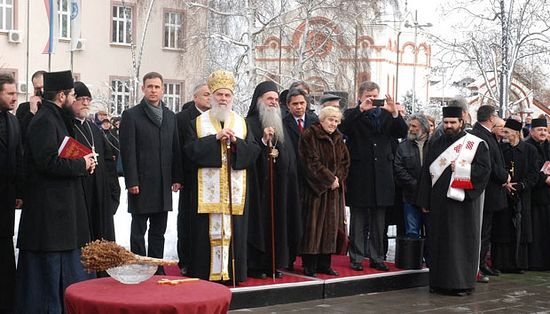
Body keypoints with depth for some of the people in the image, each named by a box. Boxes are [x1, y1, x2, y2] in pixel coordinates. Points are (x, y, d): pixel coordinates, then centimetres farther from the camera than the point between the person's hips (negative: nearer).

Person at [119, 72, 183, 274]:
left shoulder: (170, 116, 13)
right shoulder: (131, 115, -3)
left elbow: (175, 149, 13)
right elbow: (128, 151, -8)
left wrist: (177, 178, 7)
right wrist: (132, 181, -13)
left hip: (163, 185, 5)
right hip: (141, 184, -5)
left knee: (159, 231, 11)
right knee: (138, 231, 3)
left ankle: (157, 270, 18)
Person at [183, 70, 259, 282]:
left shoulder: (242, 123, 13)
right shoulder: (197, 123, 7)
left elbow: (254, 151, 4)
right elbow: (191, 150, -7)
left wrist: (236, 141, -12)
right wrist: (216, 138, -13)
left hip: (236, 189, 2)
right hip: (207, 188, -2)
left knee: (234, 229, 2)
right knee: (207, 230, -3)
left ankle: (232, 272, 9)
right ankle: (205, 273, 4)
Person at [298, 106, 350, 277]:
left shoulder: (338, 139, 12)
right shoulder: (310, 136, -8)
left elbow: (345, 161, 11)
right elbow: (312, 162, -15)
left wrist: (338, 178, -6)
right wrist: (329, 179, -14)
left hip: (334, 189, 6)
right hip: (315, 189, -6)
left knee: (331, 226, 7)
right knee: (313, 226, -5)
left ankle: (324, 263, 14)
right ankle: (309, 266, 1)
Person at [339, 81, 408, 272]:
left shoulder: (386, 114, 11)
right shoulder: (353, 115, 2)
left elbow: (402, 133, 1)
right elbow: (343, 129, -18)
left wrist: (395, 113, -13)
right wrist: (360, 110, -23)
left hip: (382, 175, 3)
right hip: (359, 174, -3)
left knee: (378, 220, 10)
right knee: (358, 219, 4)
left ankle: (377, 258, 18)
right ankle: (356, 258, 12)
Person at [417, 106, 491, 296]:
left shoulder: (476, 144, -1)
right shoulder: (436, 144, 12)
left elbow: (484, 169, -8)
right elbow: (426, 172, 11)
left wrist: (460, 169, -14)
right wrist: (425, 201, 6)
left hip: (462, 202, -4)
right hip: (439, 202, 4)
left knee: (462, 241, -1)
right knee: (439, 241, 6)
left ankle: (462, 282, 6)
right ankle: (440, 281, 13)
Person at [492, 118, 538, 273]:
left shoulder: (529, 150, 2)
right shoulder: (500, 148, 4)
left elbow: (533, 174, -1)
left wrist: (518, 186, -11)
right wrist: (504, 184, -11)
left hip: (521, 197, 0)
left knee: (520, 230, 2)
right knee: (502, 230, -1)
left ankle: (517, 264, 11)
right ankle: (501, 264, 5)